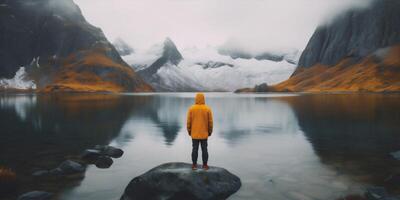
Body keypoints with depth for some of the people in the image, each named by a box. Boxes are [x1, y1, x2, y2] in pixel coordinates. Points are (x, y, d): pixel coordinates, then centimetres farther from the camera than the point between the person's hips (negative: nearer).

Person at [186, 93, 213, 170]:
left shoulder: (191, 109, -7)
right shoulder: (208, 109, -7)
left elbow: (188, 121, -4)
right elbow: (210, 122, -4)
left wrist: (189, 131, 9)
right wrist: (210, 131, 8)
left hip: (194, 133, 0)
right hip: (204, 134, 0)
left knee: (195, 149, 7)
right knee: (204, 149, 8)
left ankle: (194, 165, 13)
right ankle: (205, 165, 13)